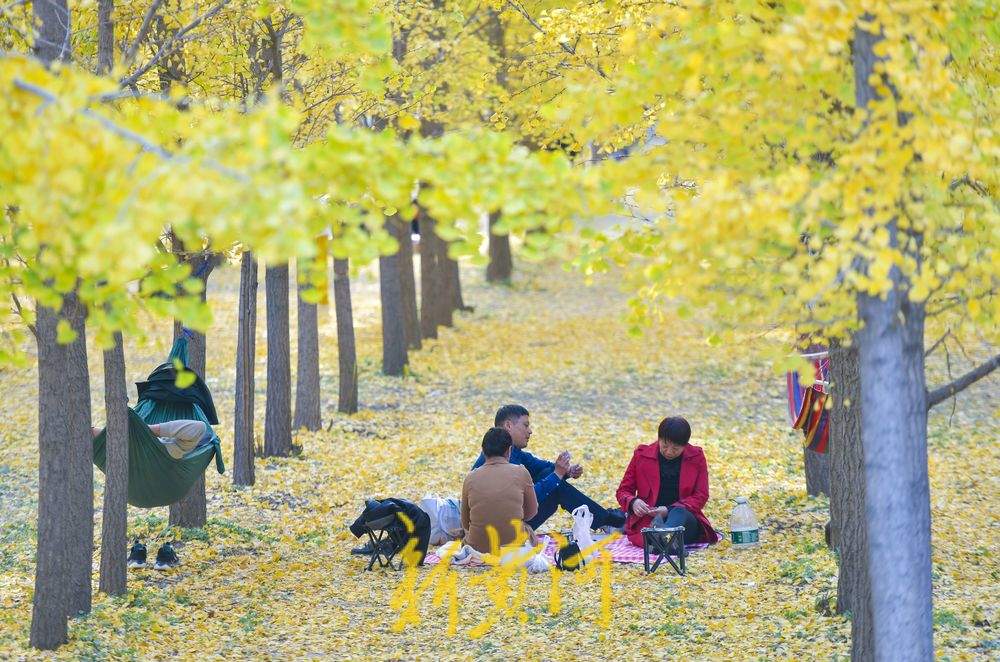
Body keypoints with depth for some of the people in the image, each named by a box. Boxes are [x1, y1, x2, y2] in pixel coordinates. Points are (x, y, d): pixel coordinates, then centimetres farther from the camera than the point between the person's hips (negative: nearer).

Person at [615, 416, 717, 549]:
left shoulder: (696, 457, 8)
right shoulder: (642, 455, 8)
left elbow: (700, 496, 3)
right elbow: (623, 491, 13)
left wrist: (669, 510, -13)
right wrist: (633, 502, -13)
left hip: (684, 515, 0)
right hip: (649, 518, 1)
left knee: (679, 512, -37)